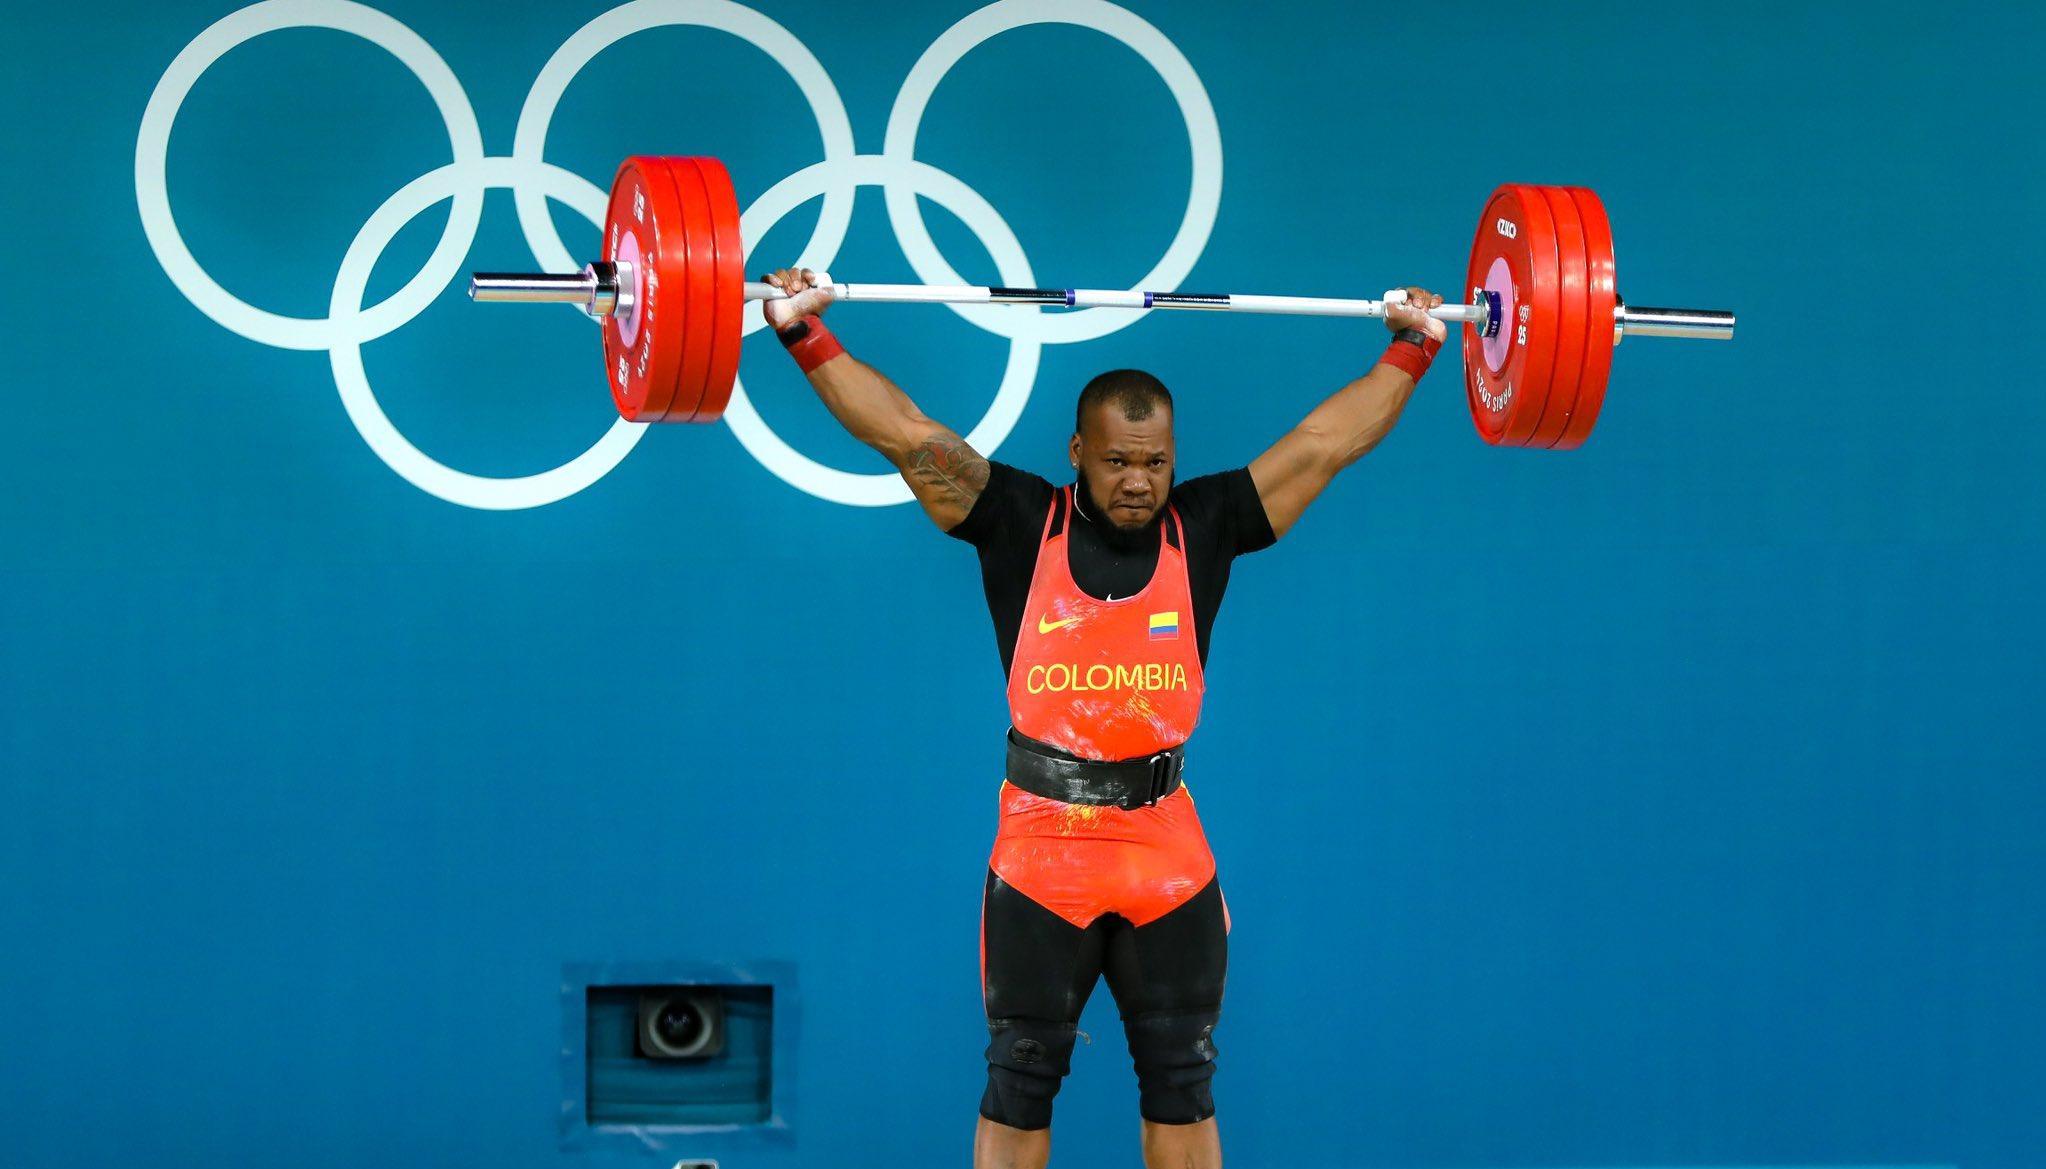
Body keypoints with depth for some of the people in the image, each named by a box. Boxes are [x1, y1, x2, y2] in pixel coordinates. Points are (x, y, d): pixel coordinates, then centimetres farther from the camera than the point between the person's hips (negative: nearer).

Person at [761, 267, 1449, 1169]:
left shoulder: (1204, 529, 4)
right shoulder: (1021, 525, -1)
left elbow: (1330, 440, 7)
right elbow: (908, 435, -6)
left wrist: (1412, 348, 8)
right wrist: (804, 335, -11)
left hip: (1170, 857, 2)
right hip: (1041, 852, -2)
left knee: (1181, 1085, 9)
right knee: (1018, 1086, 5)